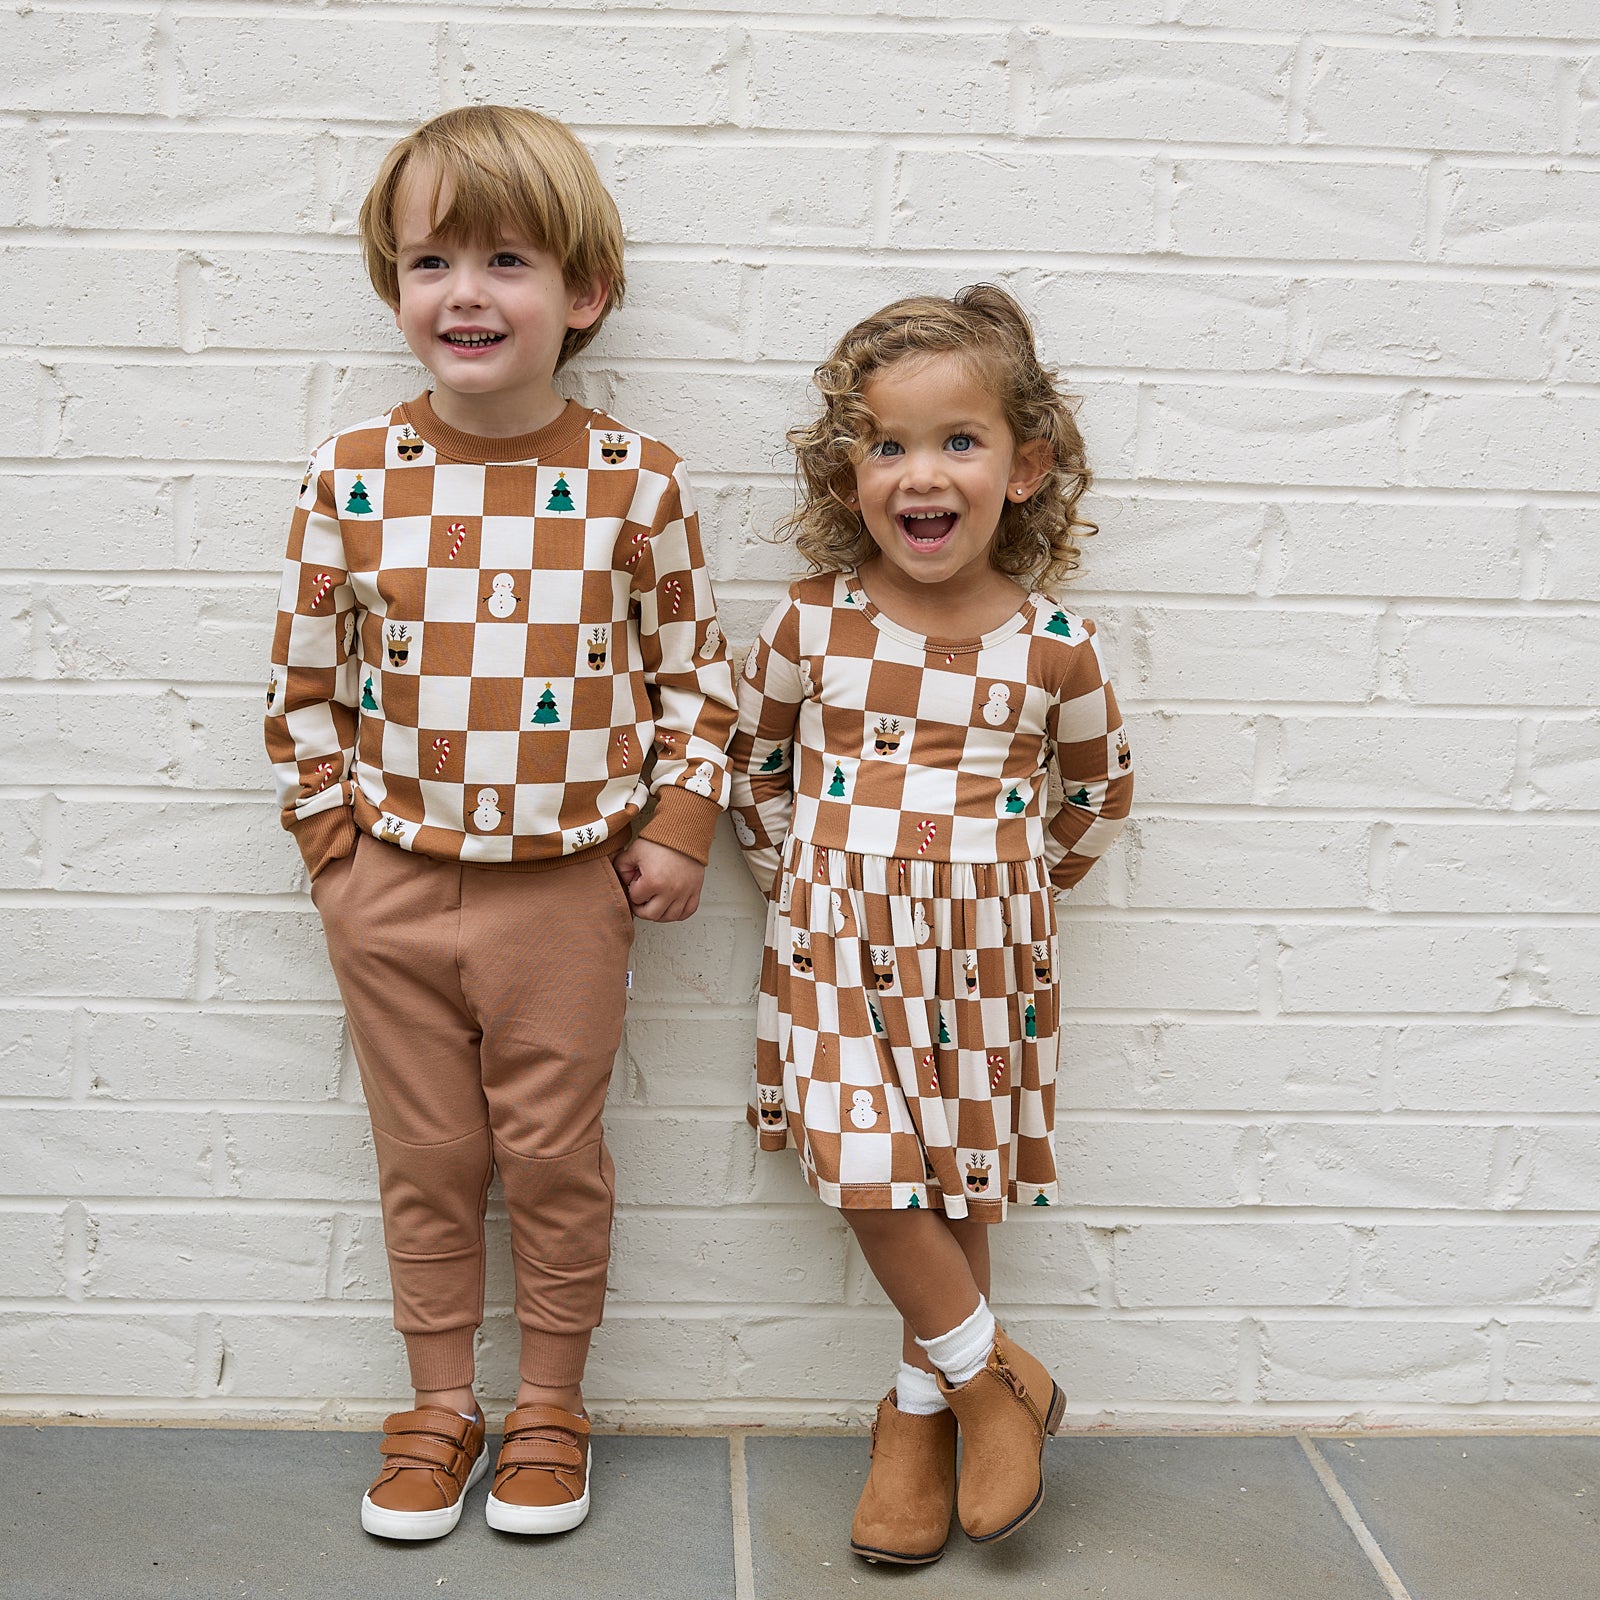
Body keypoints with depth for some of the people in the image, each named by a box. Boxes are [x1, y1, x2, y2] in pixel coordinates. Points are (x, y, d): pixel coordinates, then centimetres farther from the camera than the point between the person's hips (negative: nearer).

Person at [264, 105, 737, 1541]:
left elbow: (695, 664, 2)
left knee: (554, 1159, 11)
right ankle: (440, 1405, 33)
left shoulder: (633, 481, -7)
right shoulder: (353, 476, -5)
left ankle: (552, 1406, 32)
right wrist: (329, 834, 1)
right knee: (425, 1162, 14)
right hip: (390, 884, 2)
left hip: (568, 888, -1)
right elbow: (304, 677, 3)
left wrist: (680, 825, -3)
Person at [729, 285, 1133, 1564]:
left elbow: (1100, 790, 11)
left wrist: (1012, 889, 11)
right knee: (869, 1177, -10)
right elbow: (754, 760, 10)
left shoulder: (1054, 646, -7)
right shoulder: (814, 624, -7)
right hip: (840, 942, 0)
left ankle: (923, 1415, 28)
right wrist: (803, 880, 10)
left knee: (954, 1189, 8)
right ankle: (995, 1377, 13)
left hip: (984, 951, 0)